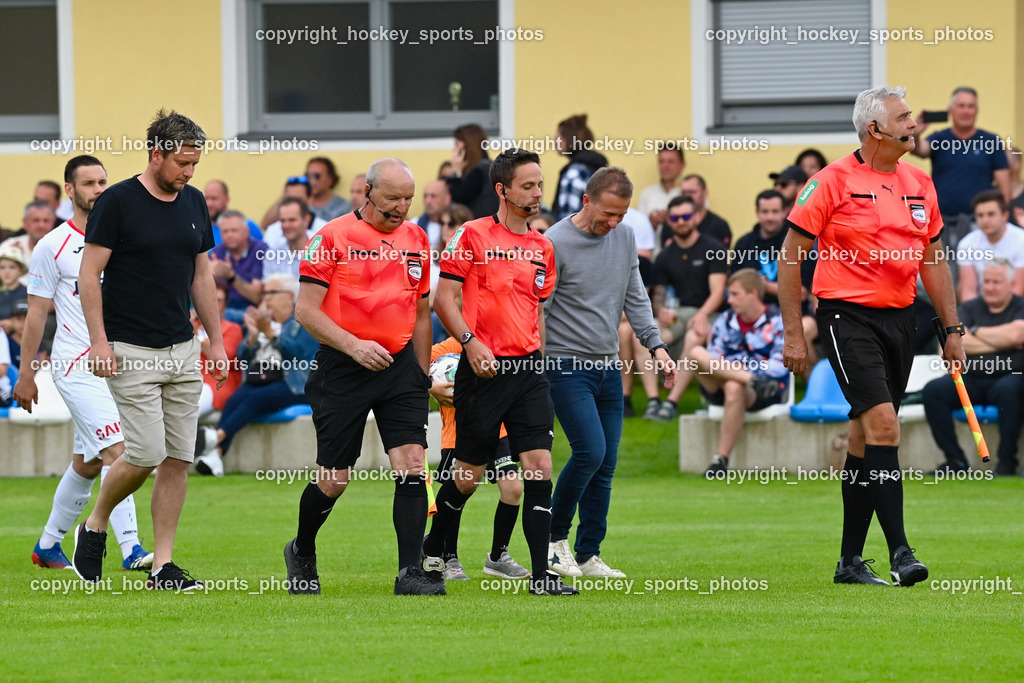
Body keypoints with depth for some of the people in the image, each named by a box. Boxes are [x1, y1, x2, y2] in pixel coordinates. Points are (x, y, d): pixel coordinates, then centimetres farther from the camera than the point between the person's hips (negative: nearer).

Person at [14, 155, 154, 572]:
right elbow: (37, 312, -1)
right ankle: (130, 550, -24)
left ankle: (48, 545, 28)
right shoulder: (53, 247, -4)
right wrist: (26, 374, -2)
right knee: (116, 451, -19)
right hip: (76, 363, -6)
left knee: (87, 463, 12)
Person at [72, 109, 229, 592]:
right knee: (147, 454, -11)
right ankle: (95, 526, 15)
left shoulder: (193, 203, 9)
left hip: (182, 351, 6)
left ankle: (163, 566, 4)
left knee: (179, 459, 1)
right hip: (131, 352, -6)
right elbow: (89, 274, -9)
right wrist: (99, 341, -16)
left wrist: (216, 340, 13)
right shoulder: (117, 203, -9)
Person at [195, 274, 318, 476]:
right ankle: (215, 454, -43)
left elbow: (298, 352, -13)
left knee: (256, 398, -32)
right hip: (256, 381, 5)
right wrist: (253, 336, -5)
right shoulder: (260, 318, 22)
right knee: (233, 401, -25)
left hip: (292, 385, -5)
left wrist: (269, 332, -18)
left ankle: (217, 436, -47)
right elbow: (242, 357, 14)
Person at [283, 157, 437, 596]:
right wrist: (353, 346, -19)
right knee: (334, 478, 3)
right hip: (342, 373, -4)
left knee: (412, 464, -11)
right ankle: (301, 553, 30)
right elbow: (305, 310, -9)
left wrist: (422, 375, 17)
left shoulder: (415, 239, 11)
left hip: (400, 366, 4)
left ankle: (411, 572, -11)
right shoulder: (333, 237, -6)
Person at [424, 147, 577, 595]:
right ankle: (432, 553, 29)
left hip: (528, 369, 5)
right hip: (483, 369, -5)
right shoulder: (472, 236, -4)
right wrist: (471, 343, -18)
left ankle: (541, 574, -9)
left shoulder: (542, 248, 13)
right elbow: (444, 299, -5)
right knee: (468, 474, 4)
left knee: (539, 467, -8)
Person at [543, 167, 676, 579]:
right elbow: (537, 311, -10)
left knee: (606, 464, 4)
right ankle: (554, 536, 1)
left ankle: (588, 556, 11)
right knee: (590, 452, -17)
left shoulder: (624, 238, 8)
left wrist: (655, 345, 3)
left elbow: (635, 298, 15)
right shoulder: (555, 243, -12)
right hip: (567, 365, -6)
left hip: (609, 367, 6)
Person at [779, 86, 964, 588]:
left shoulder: (919, 184, 11)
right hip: (848, 316, -6)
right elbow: (790, 256, -4)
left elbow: (932, 260, 20)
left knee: (865, 439, 10)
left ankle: (850, 560, 16)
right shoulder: (834, 181, -8)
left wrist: (952, 328, 15)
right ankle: (899, 552, -21)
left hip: (900, 318, 6)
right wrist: (794, 334, -7)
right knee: (883, 426, -18)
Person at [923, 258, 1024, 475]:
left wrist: (976, 331, -3)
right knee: (933, 390, -22)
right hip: (971, 380, 4)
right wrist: (999, 342, -7)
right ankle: (954, 459, -17)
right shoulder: (969, 308, 12)